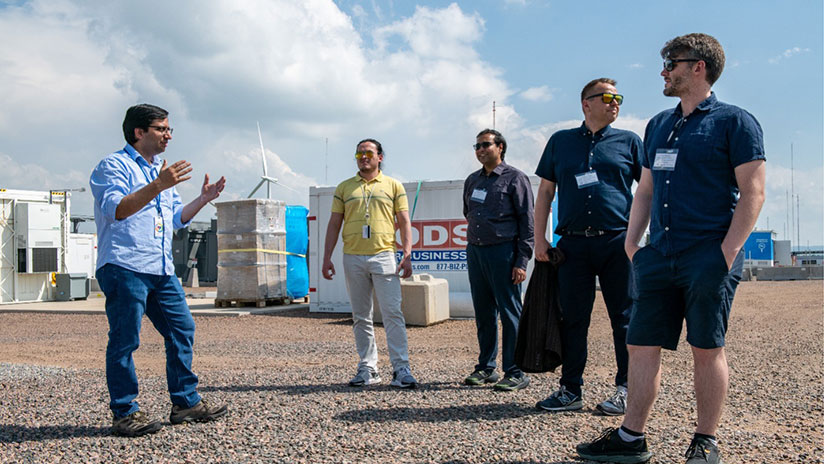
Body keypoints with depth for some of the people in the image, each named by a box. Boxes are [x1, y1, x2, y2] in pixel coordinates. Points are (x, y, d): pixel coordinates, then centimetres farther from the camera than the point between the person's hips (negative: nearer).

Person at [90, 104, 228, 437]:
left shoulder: (162, 171, 24)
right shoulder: (114, 165, -3)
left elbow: (175, 219, 27)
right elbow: (116, 209, -20)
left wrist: (203, 199, 14)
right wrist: (157, 186, -29)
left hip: (162, 270, 8)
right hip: (124, 268, -8)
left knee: (182, 329, 7)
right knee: (124, 340, -4)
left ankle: (185, 402, 16)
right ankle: (124, 413, 5)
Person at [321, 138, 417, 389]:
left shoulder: (393, 185, 9)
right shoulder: (344, 188, 14)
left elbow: (404, 223, 6)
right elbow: (334, 224, 12)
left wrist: (407, 255, -6)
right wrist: (327, 257, 4)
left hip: (384, 256, -2)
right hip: (353, 258, 3)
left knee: (393, 313, -9)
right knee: (361, 317, 7)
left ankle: (401, 369, -6)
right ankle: (367, 368, 15)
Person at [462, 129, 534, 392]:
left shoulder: (515, 178, -2)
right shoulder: (472, 181, 17)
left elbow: (527, 222, -6)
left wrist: (522, 261, -12)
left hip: (503, 252, -6)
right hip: (475, 252, 6)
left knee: (510, 313, -4)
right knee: (484, 313, 10)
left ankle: (515, 373, 2)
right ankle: (486, 368, 19)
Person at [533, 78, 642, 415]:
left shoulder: (628, 141, 9)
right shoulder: (560, 141, 13)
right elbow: (545, 191, 13)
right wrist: (539, 238, 5)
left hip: (618, 241, -1)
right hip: (573, 244, 1)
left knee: (625, 319, 2)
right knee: (573, 319, 6)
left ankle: (627, 390, 13)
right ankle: (570, 390, 15)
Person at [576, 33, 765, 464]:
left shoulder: (734, 121, -2)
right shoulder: (658, 125, 17)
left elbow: (752, 192, -8)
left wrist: (727, 252, -15)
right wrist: (632, 241, 10)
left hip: (708, 258, -6)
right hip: (660, 258, 6)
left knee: (707, 349, 3)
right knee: (642, 345, 5)